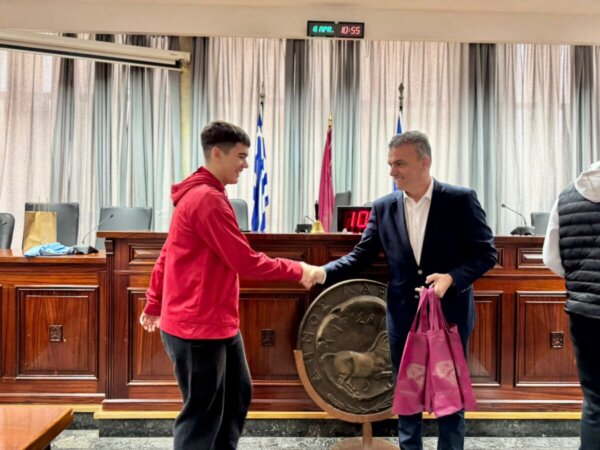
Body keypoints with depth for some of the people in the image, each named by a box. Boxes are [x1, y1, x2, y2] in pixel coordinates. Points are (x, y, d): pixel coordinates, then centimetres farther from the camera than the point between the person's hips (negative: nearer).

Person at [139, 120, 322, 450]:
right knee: (203, 413, 5)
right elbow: (245, 262, -22)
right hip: (198, 326, -10)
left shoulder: (200, 194, 12)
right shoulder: (208, 199, -21)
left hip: (218, 323, 10)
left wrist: (154, 304, 22)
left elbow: (167, 255, 17)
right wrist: (298, 270, -11)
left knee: (237, 395, 21)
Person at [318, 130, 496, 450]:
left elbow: (486, 253, -6)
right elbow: (360, 257, 0)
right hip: (404, 318, 3)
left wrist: (452, 278, -23)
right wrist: (323, 272, -16)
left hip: (449, 315, -3)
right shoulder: (383, 207, 1)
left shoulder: (460, 200, -8)